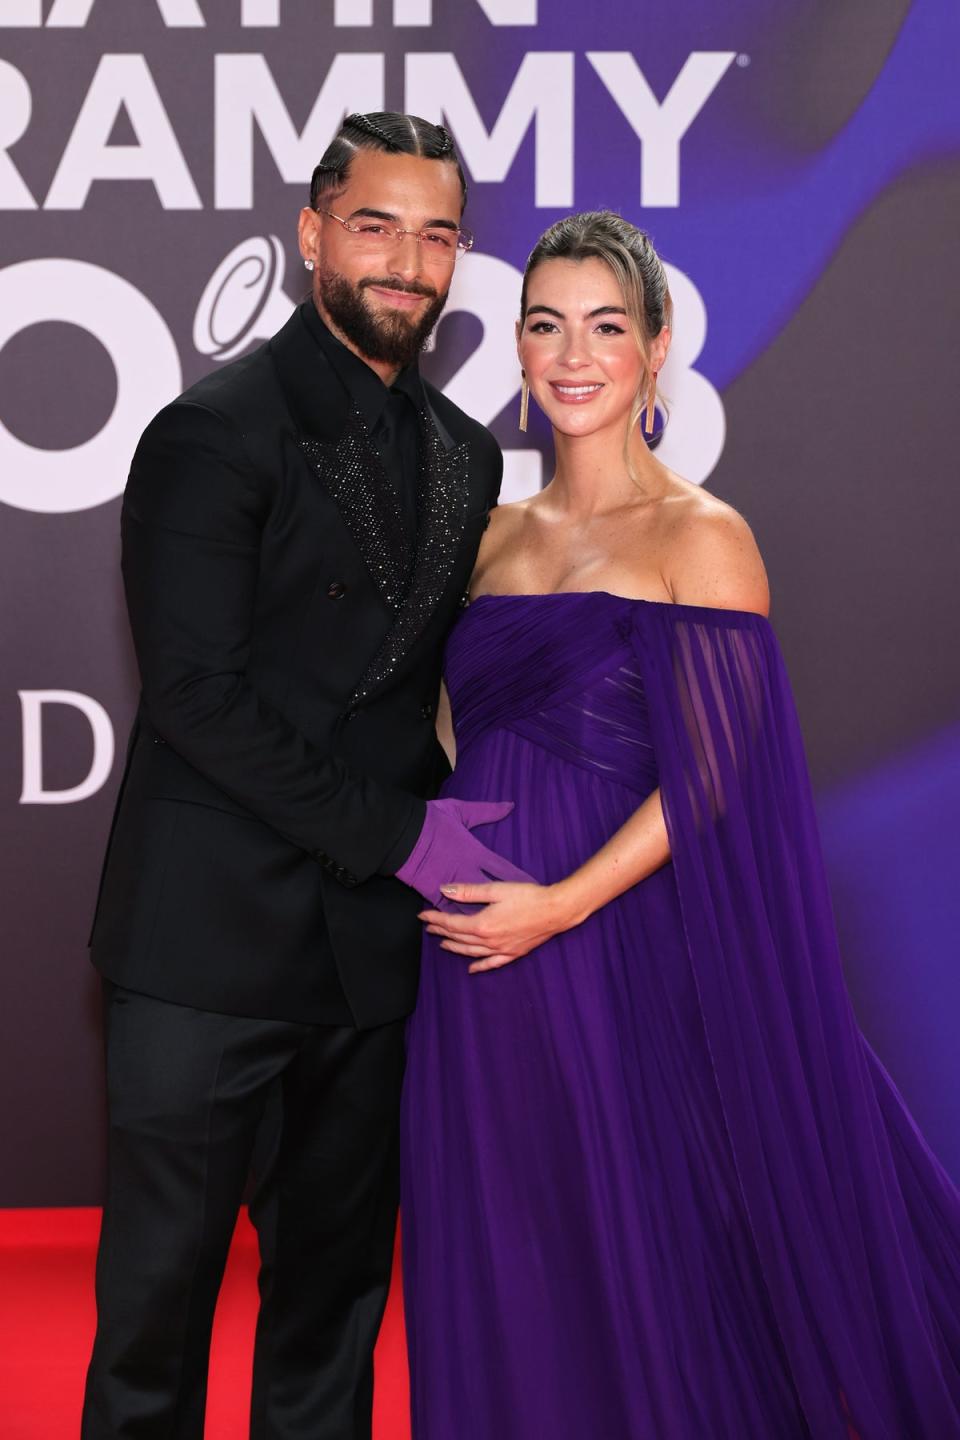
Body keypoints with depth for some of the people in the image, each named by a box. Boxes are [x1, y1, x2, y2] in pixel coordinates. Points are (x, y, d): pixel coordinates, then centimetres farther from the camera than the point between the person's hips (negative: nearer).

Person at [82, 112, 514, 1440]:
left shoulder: (467, 454, 12)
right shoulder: (214, 433, -9)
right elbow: (195, 692, -15)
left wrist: (442, 816, 1)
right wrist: (391, 831, -14)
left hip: (377, 936, 6)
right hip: (214, 934, -6)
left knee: (338, 1280, 15)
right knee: (162, 1285, 5)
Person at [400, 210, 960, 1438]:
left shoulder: (699, 538, -6)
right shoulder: (497, 536, 13)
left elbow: (718, 778, -12)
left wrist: (559, 904, -18)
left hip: (620, 952, -6)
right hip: (476, 969, 6)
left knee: (640, 1274, 3)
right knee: (497, 1281, 12)